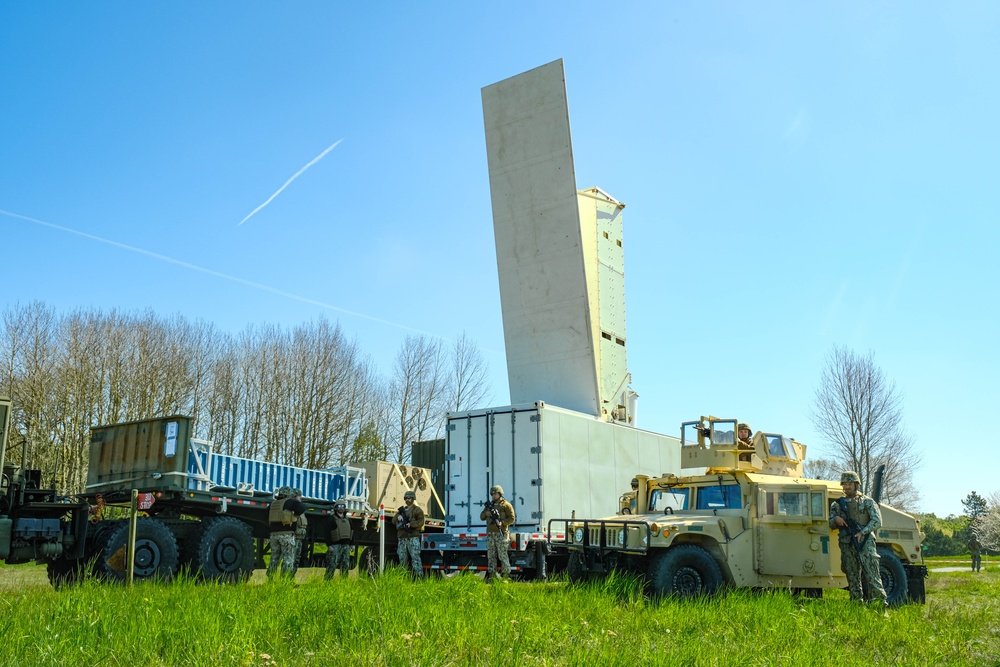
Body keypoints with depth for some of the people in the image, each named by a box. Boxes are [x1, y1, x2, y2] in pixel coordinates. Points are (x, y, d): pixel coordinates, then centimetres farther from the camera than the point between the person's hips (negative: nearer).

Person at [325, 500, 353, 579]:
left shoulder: (348, 520, 17)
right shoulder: (332, 519, -2)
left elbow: (351, 533, 21)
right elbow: (328, 533, -8)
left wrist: (351, 544, 14)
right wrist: (329, 545, -15)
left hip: (346, 546, 6)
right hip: (335, 545, -6)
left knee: (346, 566, 7)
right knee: (332, 565, -10)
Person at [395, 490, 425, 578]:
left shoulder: (417, 510, 4)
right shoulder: (402, 510, 24)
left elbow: (420, 522, -9)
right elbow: (394, 520, 14)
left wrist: (410, 524, -23)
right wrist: (398, 516, -9)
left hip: (413, 538, -6)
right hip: (402, 538, 6)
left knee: (415, 556, -13)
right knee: (402, 558, 7)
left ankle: (419, 575, -16)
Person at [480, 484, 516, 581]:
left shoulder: (506, 505, -1)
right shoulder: (489, 505, 17)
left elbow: (511, 519, -6)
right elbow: (481, 517, 16)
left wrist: (501, 523, -21)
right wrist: (486, 513, -7)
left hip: (501, 534, -6)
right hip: (490, 534, 6)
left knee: (502, 555, -6)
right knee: (491, 556, 7)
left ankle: (506, 575, -2)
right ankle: (491, 575, 12)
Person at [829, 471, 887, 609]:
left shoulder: (867, 502, 8)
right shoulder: (837, 504, 17)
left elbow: (877, 521, -3)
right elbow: (831, 524, 13)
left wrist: (862, 532, -15)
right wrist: (835, 520, -10)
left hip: (865, 542, -3)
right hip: (847, 545, 3)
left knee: (872, 574, -11)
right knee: (852, 577, 5)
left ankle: (880, 602, -11)